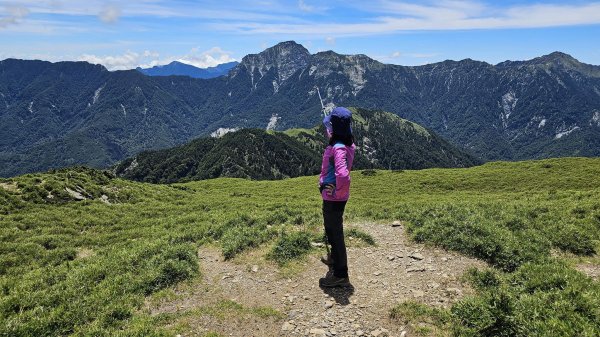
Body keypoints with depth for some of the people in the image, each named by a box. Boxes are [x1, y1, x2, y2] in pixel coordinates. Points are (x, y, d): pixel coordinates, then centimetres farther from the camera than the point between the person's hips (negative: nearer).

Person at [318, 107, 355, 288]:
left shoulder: (339, 148, -27)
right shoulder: (345, 144, 3)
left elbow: (343, 175, -40)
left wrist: (338, 192, -26)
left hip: (333, 199, -9)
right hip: (332, 197, 9)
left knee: (335, 233, 4)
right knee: (332, 230, 27)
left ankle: (340, 275, 19)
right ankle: (334, 258, 50)